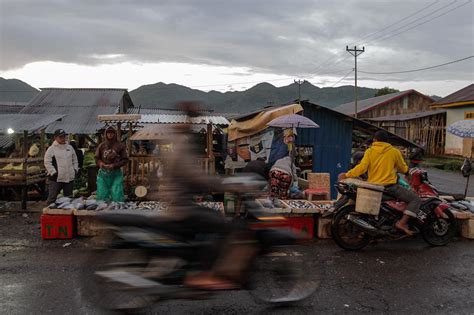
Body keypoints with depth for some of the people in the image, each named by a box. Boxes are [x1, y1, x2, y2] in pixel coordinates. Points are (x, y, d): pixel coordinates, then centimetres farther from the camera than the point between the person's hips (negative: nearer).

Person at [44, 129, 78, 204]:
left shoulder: (70, 148, 13)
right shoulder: (51, 149, -3)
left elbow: (74, 160, 20)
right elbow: (47, 162, -7)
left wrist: (75, 169, 8)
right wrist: (54, 172, -13)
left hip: (69, 178, 5)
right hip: (56, 178, -5)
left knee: (69, 197, 12)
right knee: (52, 198, -1)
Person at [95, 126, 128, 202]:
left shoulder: (120, 146, 1)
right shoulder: (101, 146, 10)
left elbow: (125, 159, 0)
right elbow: (97, 158, 14)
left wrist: (114, 165, -11)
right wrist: (101, 164, -8)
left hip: (116, 173, -3)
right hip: (103, 174, 3)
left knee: (117, 195, -7)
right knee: (102, 194, 5)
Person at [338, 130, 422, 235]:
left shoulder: (370, 151, 2)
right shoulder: (394, 152, 1)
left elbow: (362, 168, -10)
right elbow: (404, 169, 11)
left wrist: (346, 175, 0)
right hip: (389, 186, -3)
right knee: (416, 199, 3)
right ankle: (402, 222, -14)